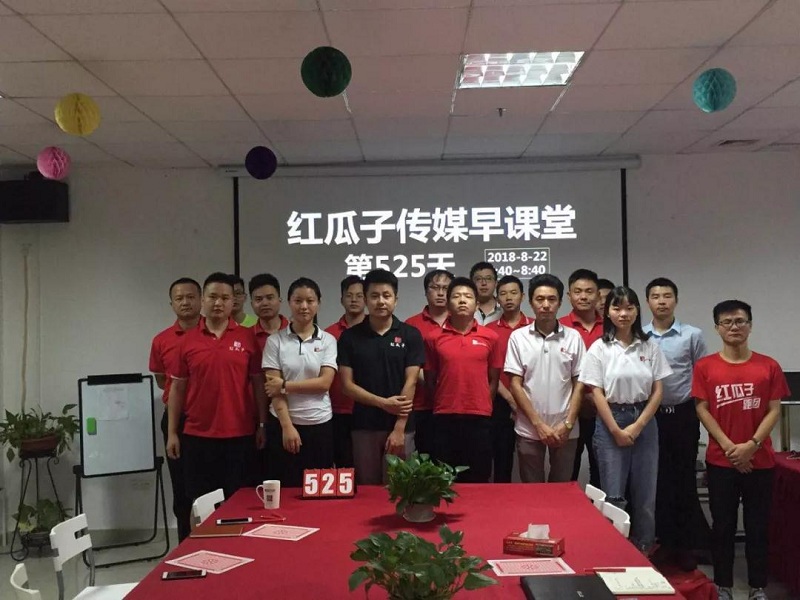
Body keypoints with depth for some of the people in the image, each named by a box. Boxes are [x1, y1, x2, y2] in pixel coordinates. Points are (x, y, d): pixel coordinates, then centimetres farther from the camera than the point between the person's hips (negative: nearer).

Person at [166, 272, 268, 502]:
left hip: (240, 435, -1)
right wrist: (172, 433, 4)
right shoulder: (187, 340, 3)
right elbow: (177, 388, 7)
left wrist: (262, 425, 1)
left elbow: (258, 384, 4)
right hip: (197, 436, 1)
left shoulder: (248, 337, 0)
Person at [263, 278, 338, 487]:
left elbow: (324, 383, -8)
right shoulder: (275, 341, -1)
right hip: (282, 423, -1)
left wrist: (285, 386, -13)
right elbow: (273, 388, -6)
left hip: (320, 424, 1)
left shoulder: (328, 340, 2)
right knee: (285, 487, 6)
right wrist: (287, 426, -13)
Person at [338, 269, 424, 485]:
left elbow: (410, 383, -4)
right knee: (366, 487, 8)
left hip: (400, 426, -1)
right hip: (364, 426, 1)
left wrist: (399, 428, -10)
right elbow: (347, 384, -1)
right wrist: (382, 403, -13)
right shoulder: (350, 337, 2)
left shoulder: (410, 335, 0)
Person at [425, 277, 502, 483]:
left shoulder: (490, 337, 3)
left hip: (479, 418, 0)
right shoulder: (434, 338, 2)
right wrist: (446, 403, 7)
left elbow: (493, 379, 9)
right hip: (444, 417, 0)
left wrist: (481, 404, 7)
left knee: (479, 480, 8)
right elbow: (430, 379, 8)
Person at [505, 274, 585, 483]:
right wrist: (538, 424, -8)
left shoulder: (573, 337, 1)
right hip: (529, 429, -1)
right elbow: (515, 385, -3)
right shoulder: (518, 337, -2)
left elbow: (579, 385, 3)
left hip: (565, 430, 1)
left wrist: (567, 424, -6)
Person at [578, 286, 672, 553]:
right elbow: (597, 393, -4)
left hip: (644, 421, 3)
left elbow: (657, 391, 3)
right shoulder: (599, 349, -2)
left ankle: (643, 553, 20)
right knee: (613, 496, 0)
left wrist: (637, 426, -6)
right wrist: (616, 430, -9)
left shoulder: (650, 347, 5)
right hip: (610, 422, -2)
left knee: (645, 494, 7)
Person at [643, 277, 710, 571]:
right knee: (658, 480, 8)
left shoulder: (692, 335, -1)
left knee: (684, 480, 5)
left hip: (683, 415, -1)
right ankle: (665, 540, 20)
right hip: (650, 415, 1)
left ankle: (686, 544, 17)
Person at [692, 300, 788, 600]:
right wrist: (728, 447, -11)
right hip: (720, 460, 0)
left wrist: (752, 444, -13)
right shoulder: (705, 367, -1)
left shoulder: (769, 366, 1)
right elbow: (702, 409, -3)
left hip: (760, 460, 1)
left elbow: (774, 410, -1)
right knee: (723, 525, 7)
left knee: (758, 525, 8)